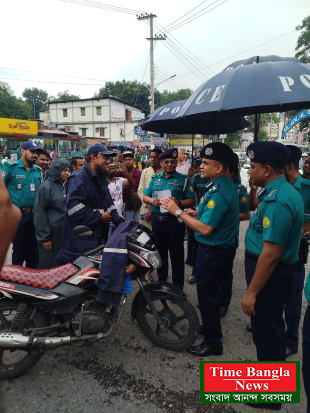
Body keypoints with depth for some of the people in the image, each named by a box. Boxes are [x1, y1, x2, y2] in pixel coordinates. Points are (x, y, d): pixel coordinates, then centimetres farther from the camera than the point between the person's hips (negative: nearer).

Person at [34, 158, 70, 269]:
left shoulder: (65, 186, 14)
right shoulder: (46, 187, -8)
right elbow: (39, 213, -12)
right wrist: (44, 237, -15)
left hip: (65, 233, 7)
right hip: (52, 234, -7)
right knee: (49, 265, 0)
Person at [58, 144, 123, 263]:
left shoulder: (101, 179, 20)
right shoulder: (79, 178, -13)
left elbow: (109, 203, 25)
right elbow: (73, 206, -26)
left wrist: (119, 220, 8)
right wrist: (99, 216, -19)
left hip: (98, 239, 9)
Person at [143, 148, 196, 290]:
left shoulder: (183, 179, -1)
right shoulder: (155, 179, 12)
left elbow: (192, 201, -5)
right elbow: (145, 197, 13)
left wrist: (178, 202, -22)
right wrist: (152, 200, -8)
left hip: (174, 221, -4)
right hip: (157, 220, 5)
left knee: (176, 256, 4)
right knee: (160, 253, 17)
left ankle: (178, 287, 18)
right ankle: (161, 281, 35)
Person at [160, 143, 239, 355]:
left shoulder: (219, 192, -26)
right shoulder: (227, 186, 7)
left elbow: (205, 228, -28)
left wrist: (178, 212, -22)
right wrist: (196, 213, 7)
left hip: (213, 252, -10)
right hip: (221, 248, 10)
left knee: (207, 295, 5)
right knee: (212, 292, 25)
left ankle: (213, 342, 22)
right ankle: (211, 327, 45)